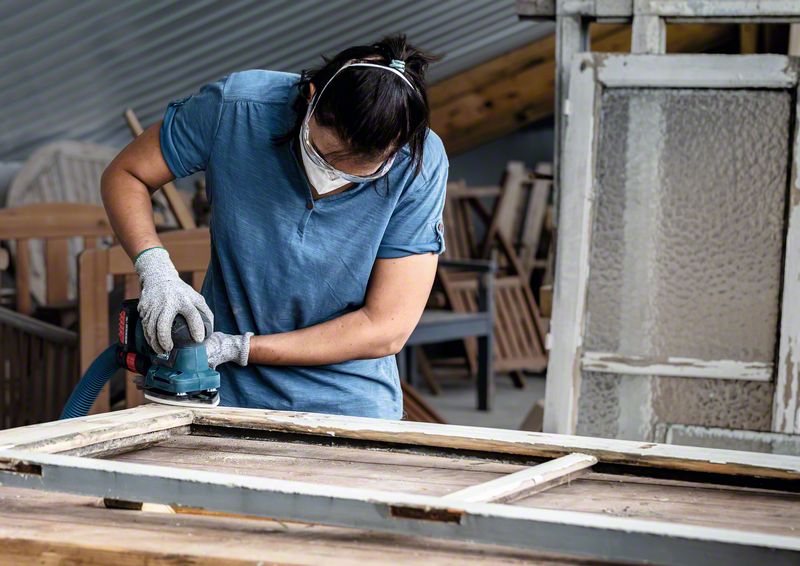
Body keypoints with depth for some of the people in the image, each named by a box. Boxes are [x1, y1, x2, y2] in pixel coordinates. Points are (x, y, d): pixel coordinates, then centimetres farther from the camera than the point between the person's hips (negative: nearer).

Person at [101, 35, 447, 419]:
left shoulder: (420, 165, -16)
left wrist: (238, 348, -16)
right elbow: (125, 175, 0)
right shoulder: (233, 108, -15)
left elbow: (386, 329, -14)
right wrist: (154, 268, -19)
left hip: (348, 404, -1)